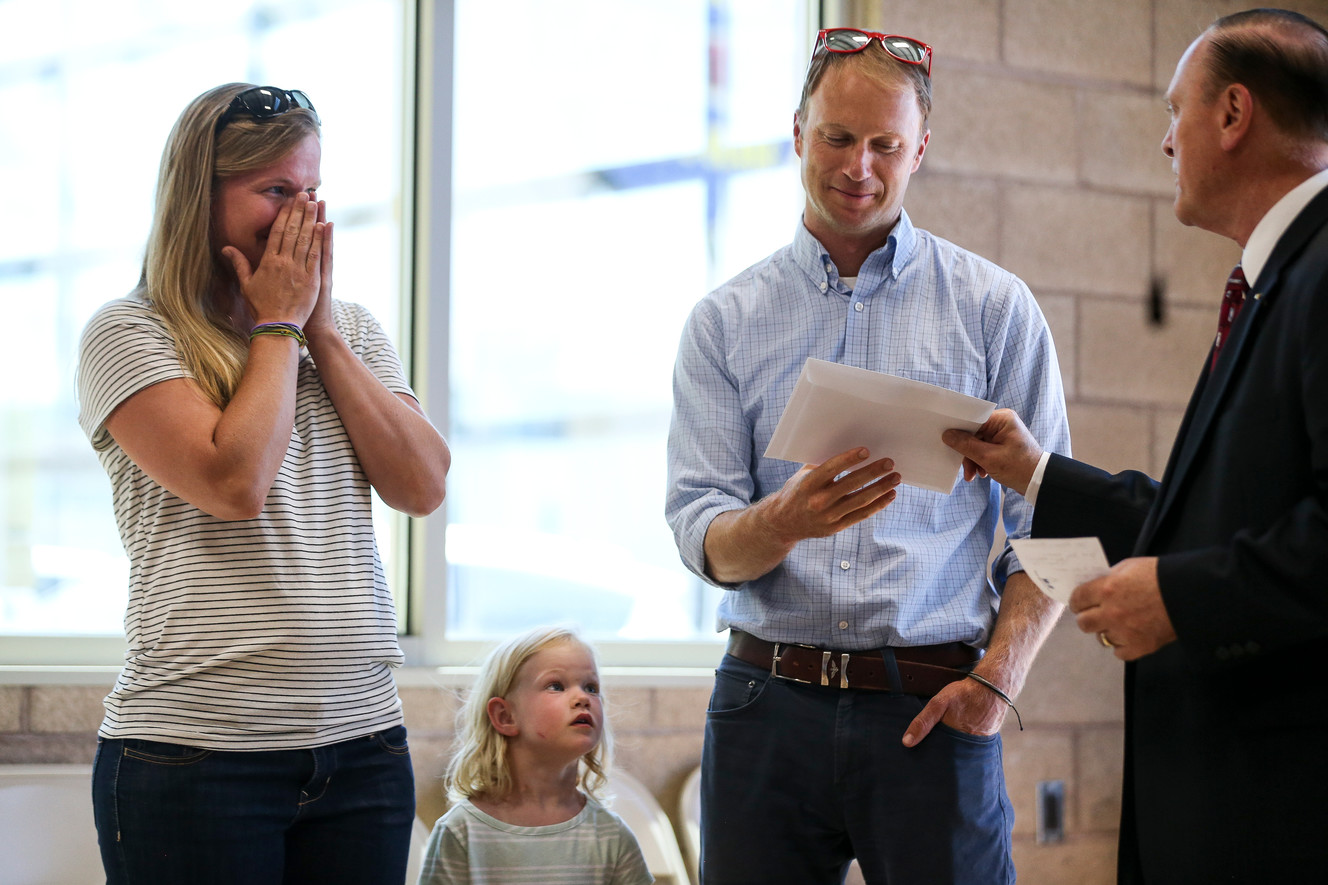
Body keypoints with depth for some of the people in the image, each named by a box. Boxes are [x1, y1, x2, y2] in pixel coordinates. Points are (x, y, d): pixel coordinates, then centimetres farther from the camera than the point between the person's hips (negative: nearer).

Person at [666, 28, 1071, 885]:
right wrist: (783, 521, -21)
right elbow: (704, 540, 1)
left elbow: (1048, 523, 2)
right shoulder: (726, 321, 9)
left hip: (929, 712, -1)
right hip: (769, 704, 1)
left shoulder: (995, 308, 6)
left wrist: (998, 677, -10)